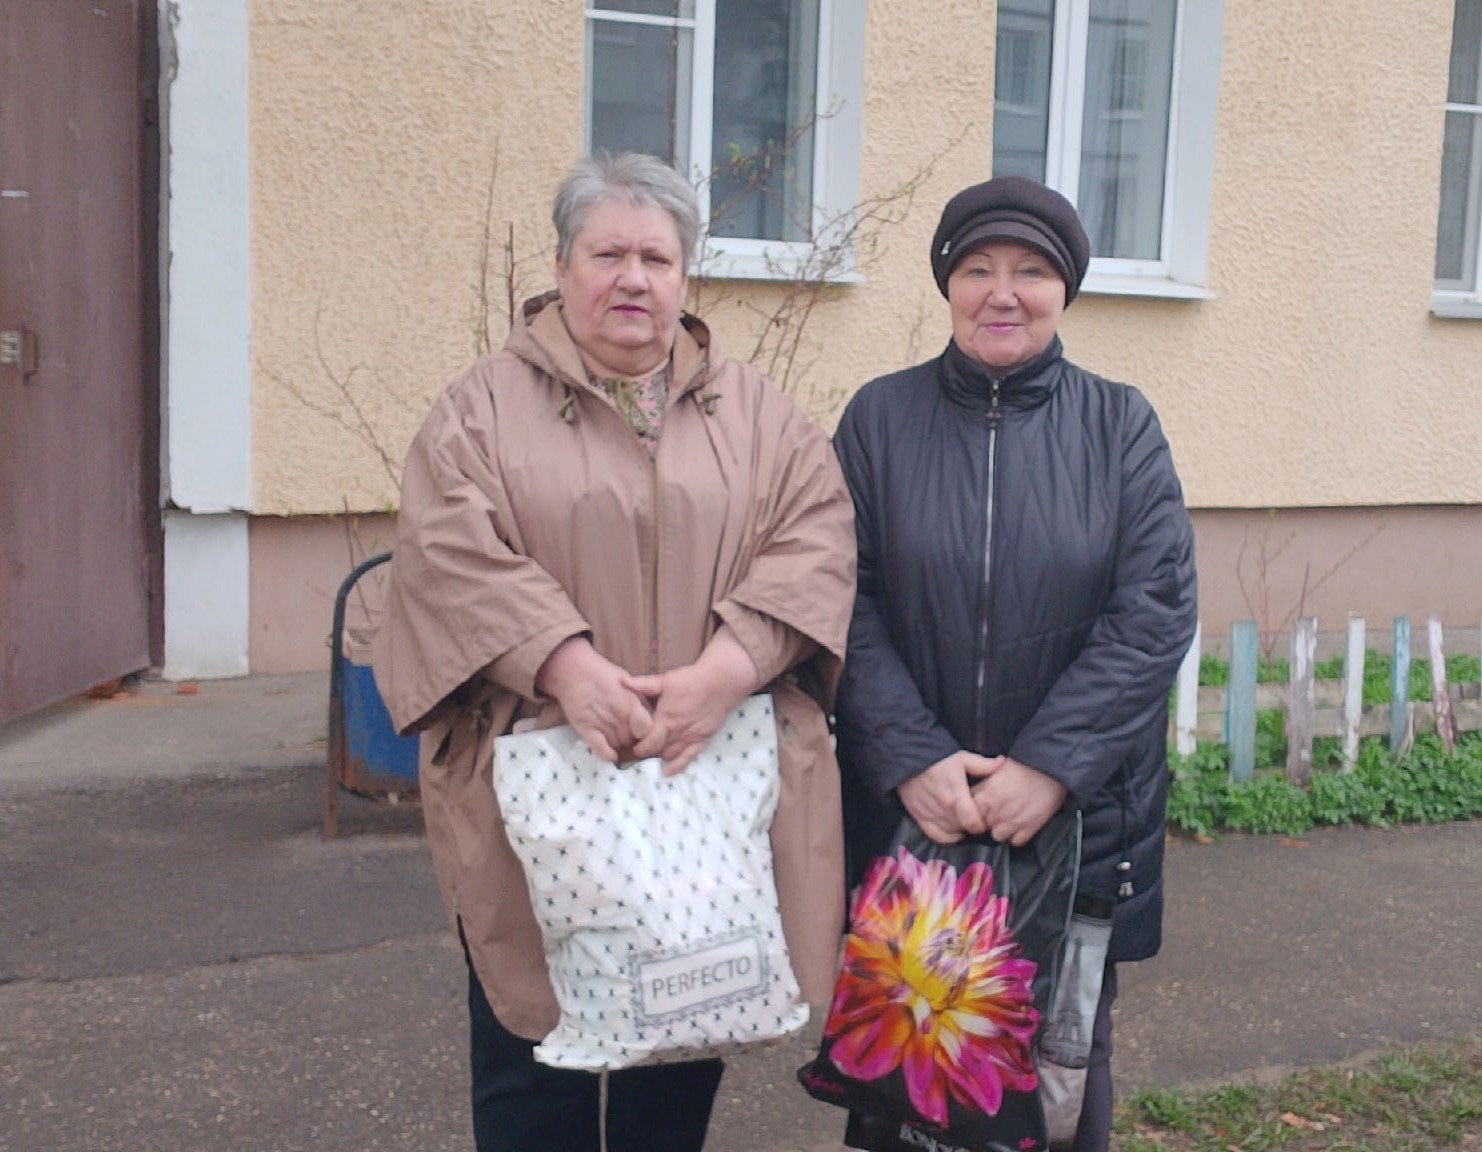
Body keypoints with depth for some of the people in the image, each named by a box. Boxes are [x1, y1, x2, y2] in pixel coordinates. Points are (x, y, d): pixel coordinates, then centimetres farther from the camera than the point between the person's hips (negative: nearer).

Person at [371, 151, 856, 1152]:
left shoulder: (755, 412, 10)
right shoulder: (486, 409, 4)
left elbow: (817, 537, -3)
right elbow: (448, 550, -10)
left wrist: (725, 672, -18)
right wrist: (567, 667, -23)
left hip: (711, 794, 2)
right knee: (535, 1031, 10)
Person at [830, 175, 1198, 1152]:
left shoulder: (1120, 426, 2)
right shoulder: (881, 418, 2)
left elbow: (1157, 609, -6)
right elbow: (846, 602, -4)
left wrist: (1051, 764, -15)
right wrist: (910, 757, -15)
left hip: (1076, 811, 1)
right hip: (904, 811, 0)